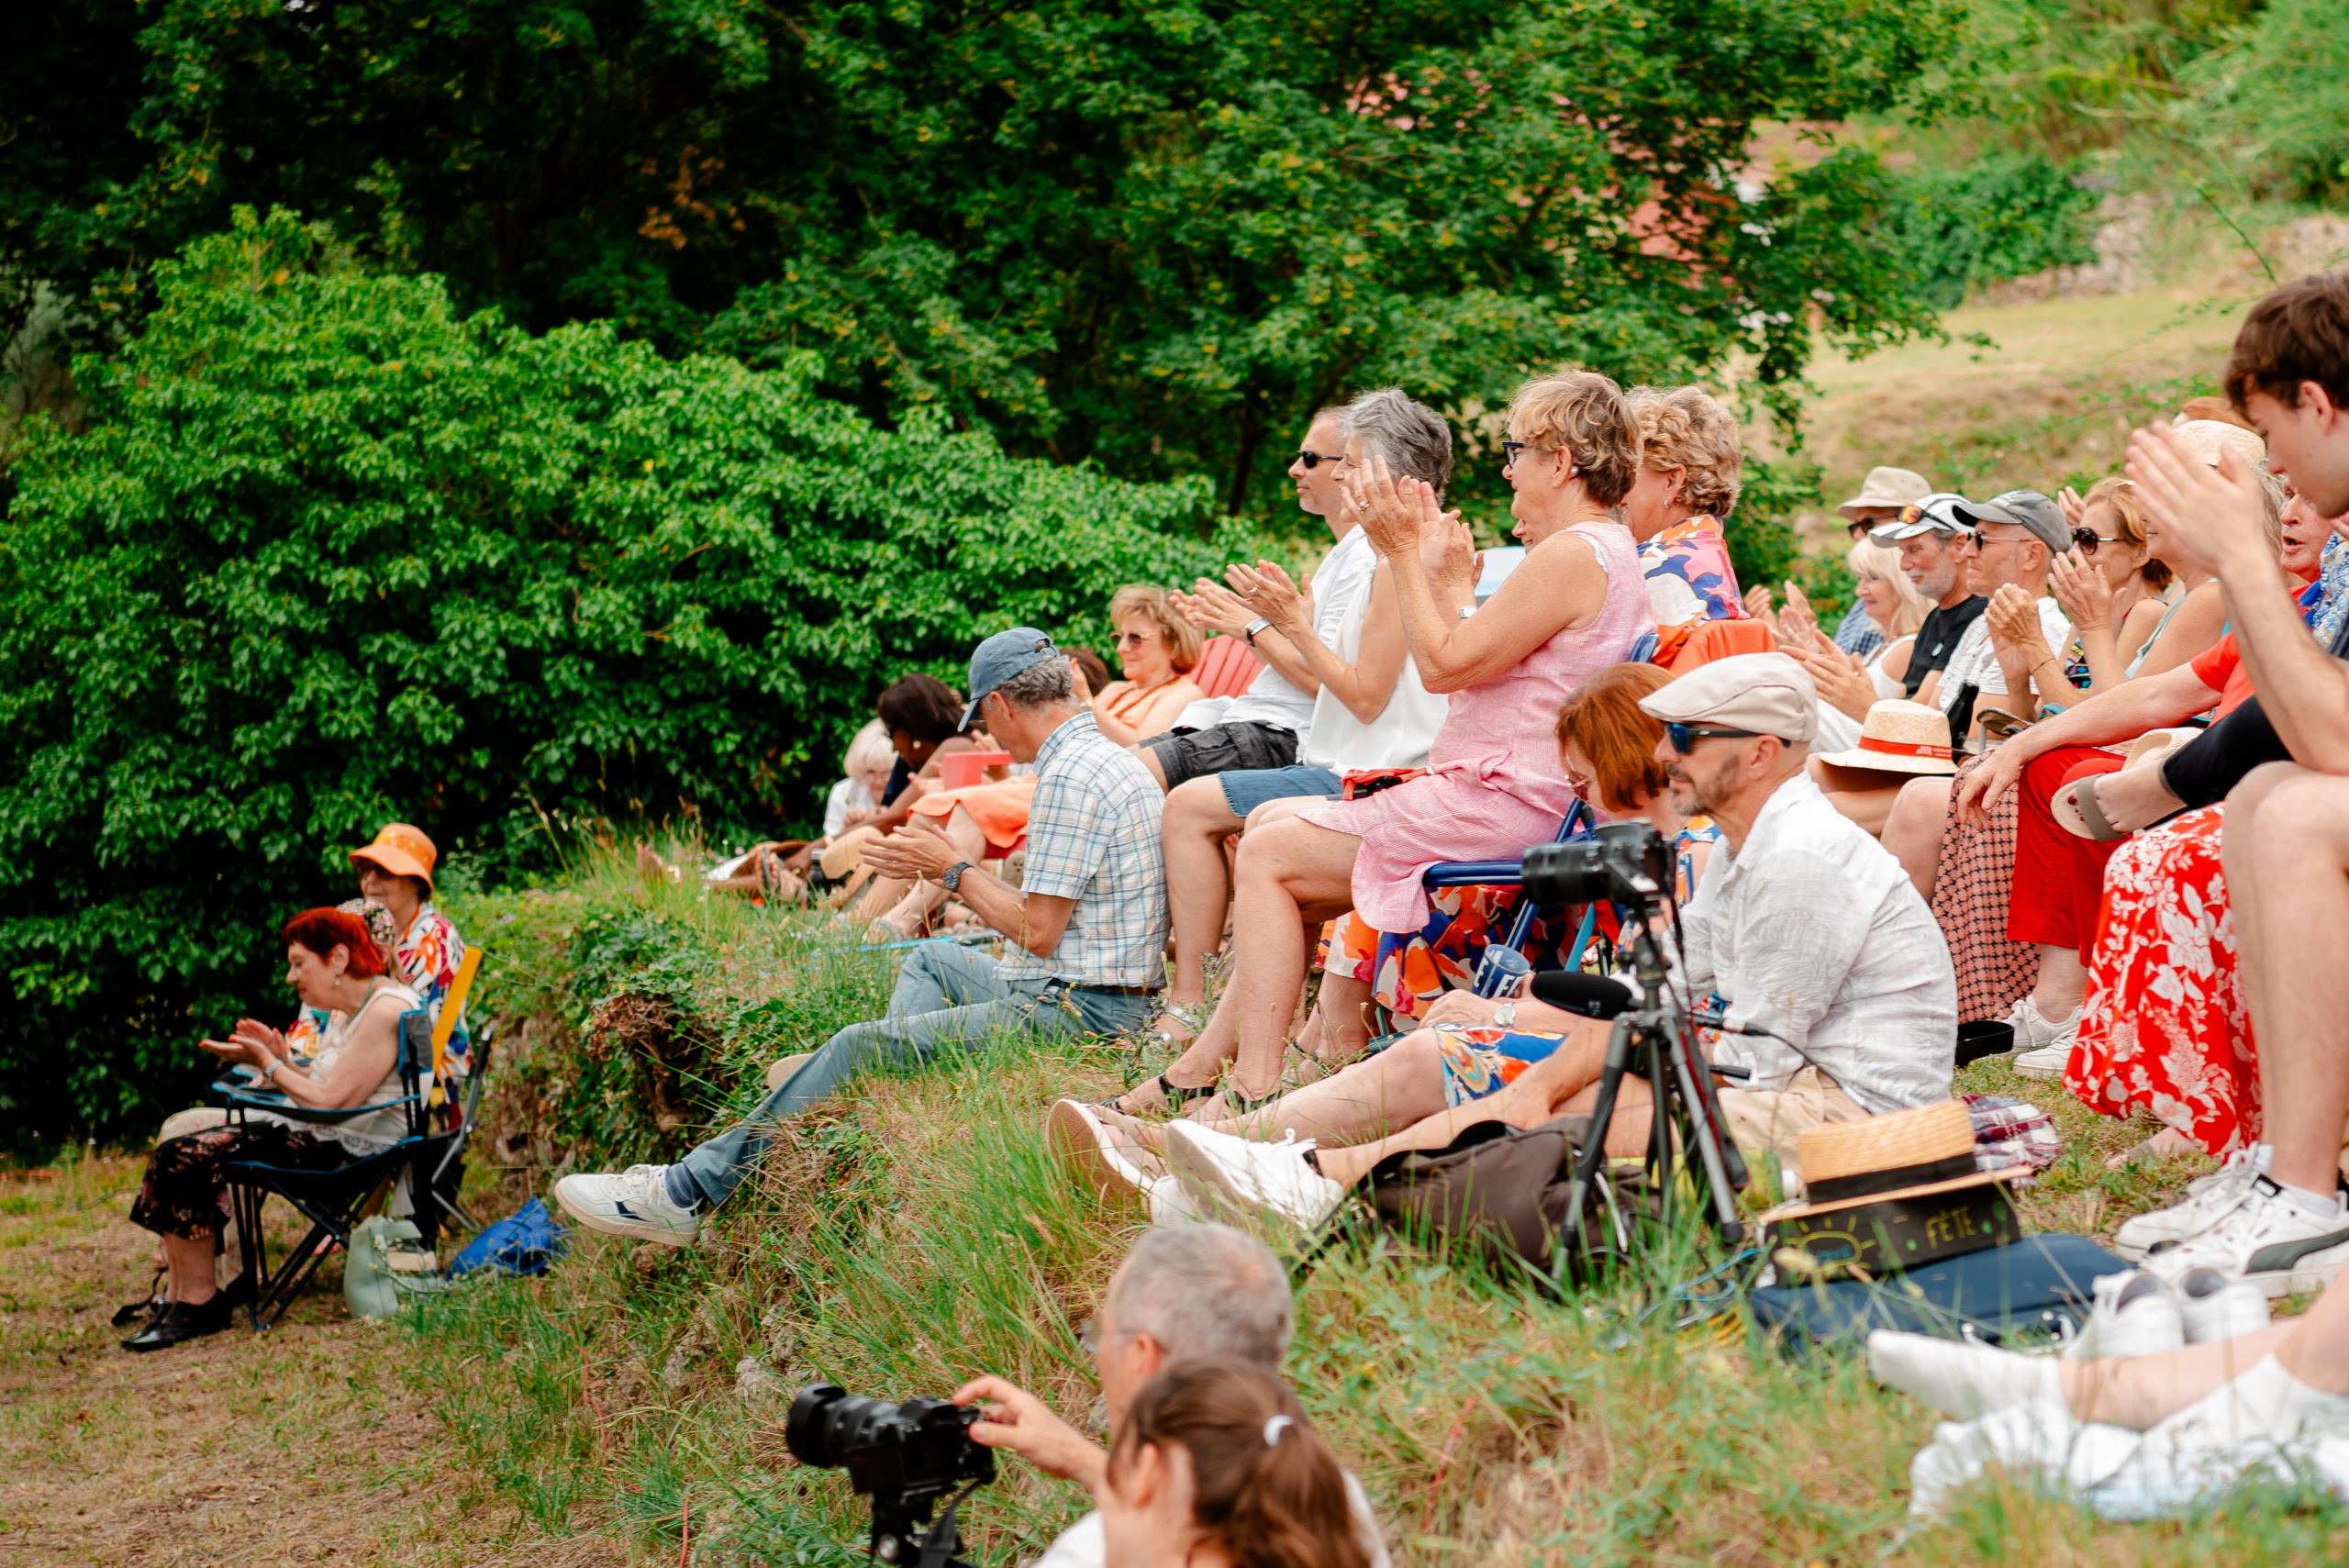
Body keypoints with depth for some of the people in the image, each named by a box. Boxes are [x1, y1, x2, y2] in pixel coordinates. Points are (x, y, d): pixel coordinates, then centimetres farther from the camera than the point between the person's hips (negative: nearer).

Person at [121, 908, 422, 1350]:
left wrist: (267, 1065, -11)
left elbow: (331, 1102, -20)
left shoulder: (386, 1011, -17)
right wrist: (281, 1059, 2)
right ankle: (177, 1295, 0)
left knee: (184, 1159, -16)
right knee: (178, 1147, 3)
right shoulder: (350, 1010, 16)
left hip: (353, 1148, -11)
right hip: (323, 1136, 11)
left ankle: (200, 1303, -8)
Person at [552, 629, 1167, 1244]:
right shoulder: (1104, 756, 15)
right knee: (932, 959, 28)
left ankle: (687, 1194, -3)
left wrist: (952, 869, -6)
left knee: (858, 1048, -9)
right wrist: (949, 869, 19)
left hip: (1075, 1011, -11)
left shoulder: (1071, 777, -18)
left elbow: (1038, 933, -19)